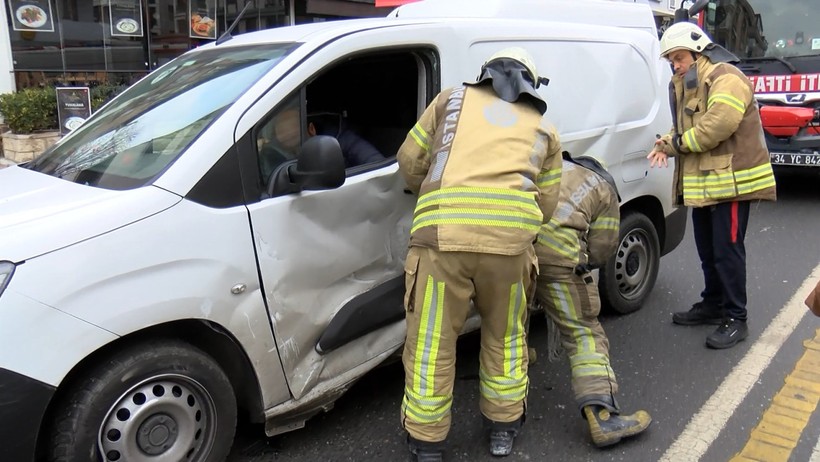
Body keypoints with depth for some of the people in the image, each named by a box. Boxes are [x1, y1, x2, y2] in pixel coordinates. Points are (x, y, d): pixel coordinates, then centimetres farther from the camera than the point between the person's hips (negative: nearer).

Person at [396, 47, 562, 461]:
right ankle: (503, 428, 38)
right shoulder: (543, 128, 25)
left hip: (443, 230, -1)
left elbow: (409, 161, 23)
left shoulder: (453, 98, 23)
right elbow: (546, 203, 22)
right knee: (505, 336, 23)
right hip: (512, 233, 2)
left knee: (431, 342, 11)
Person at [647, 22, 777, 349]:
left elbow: (718, 125, -25)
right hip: (703, 183, 10)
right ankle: (713, 305, 31)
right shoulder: (686, 86, 17)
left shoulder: (726, 78, -13)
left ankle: (736, 319, 4)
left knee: (727, 250, -6)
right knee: (707, 249, 17)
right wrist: (668, 144, -3)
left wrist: (677, 142, -15)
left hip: (731, 180, -9)